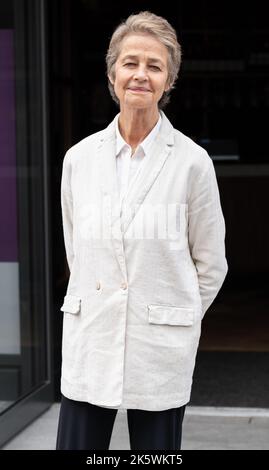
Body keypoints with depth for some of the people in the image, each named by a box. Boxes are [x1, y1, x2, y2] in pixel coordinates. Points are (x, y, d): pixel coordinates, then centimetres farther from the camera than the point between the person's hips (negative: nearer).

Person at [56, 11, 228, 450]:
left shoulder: (192, 162, -6)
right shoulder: (79, 158, 2)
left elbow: (211, 264, 3)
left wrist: (173, 318, 9)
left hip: (160, 349, -2)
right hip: (90, 344, 3)